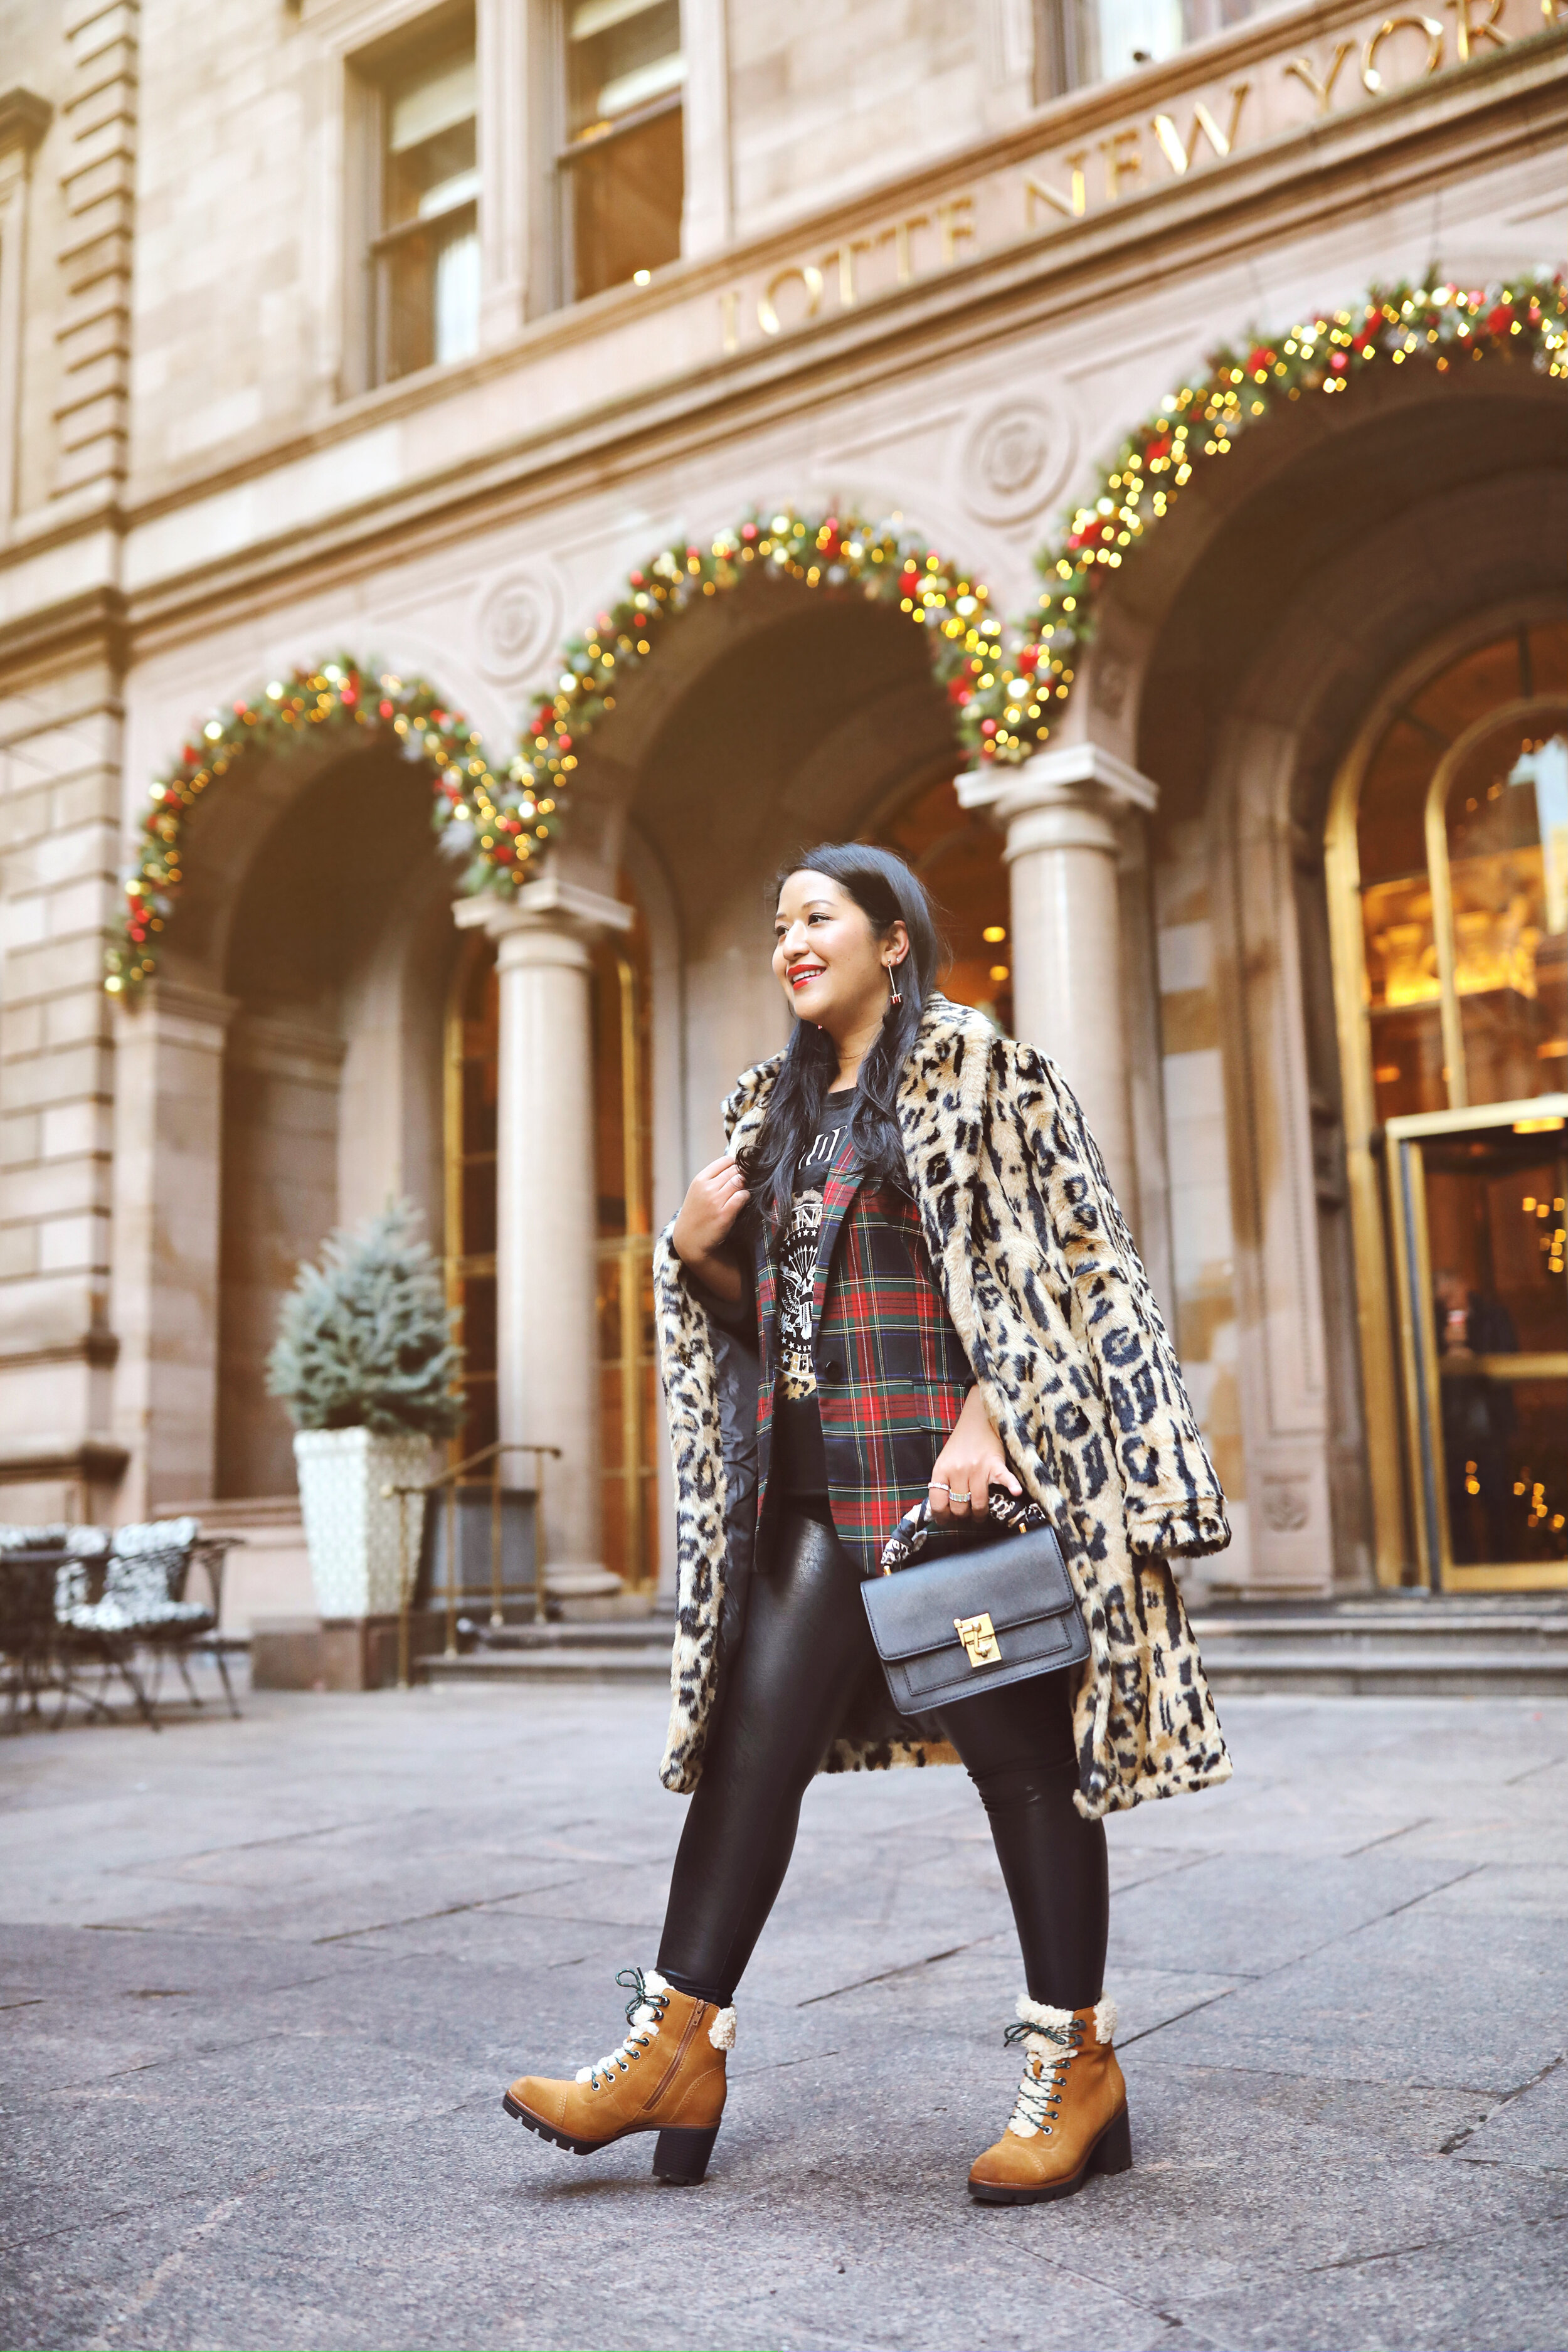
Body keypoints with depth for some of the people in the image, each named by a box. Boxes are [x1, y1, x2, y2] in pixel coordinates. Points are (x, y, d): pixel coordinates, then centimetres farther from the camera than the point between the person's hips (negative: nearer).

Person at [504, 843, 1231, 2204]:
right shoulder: (775, 1105, 20)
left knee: (1016, 1750, 0)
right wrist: (695, 1250, 1)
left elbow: (1040, 1260, -8)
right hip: (816, 1485, 7)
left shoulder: (972, 1064, 0)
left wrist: (988, 1423, -19)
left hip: (954, 1473, -6)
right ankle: (680, 2047, 11)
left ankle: (1078, 2065, 12)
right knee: (751, 1743, 3)